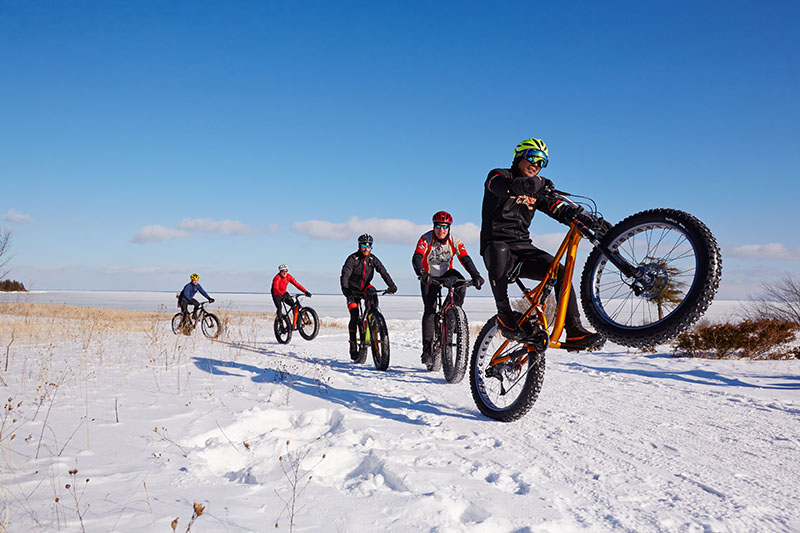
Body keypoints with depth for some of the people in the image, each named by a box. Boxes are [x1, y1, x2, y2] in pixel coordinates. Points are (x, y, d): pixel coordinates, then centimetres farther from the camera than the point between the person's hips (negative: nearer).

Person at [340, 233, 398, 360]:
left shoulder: (373, 259, -3)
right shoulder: (352, 258, -15)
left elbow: (383, 272, -13)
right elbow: (345, 275, -25)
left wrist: (391, 285, -29)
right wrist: (345, 289, -43)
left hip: (365, 287, 3)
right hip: (353, 290, -3)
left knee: (372, 293, -33)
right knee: (354, 316, -10)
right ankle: (353, 346, -2)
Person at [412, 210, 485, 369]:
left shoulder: (454, 241, -15)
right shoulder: (426, 239, -21)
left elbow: (465, 259, -23)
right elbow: (416, 258, -35)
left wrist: (475, 275, -41)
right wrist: (421, 273, -56)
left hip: (446, 272, 2)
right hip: (429, 276, -2)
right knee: (429, 310, -11)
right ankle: (427, 350, -7)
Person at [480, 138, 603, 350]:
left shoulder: (536, 190, 20)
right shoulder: (498, 175, 2)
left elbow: (557, 209, 5)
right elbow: (506, 187, -25)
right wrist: (537, 183, -41)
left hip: (523, 247, 6)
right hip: (497, 243, -6)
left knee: (561, 273, -15)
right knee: (499, 255, -41)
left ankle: (574, 332, -14)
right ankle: (504, 313, -26)